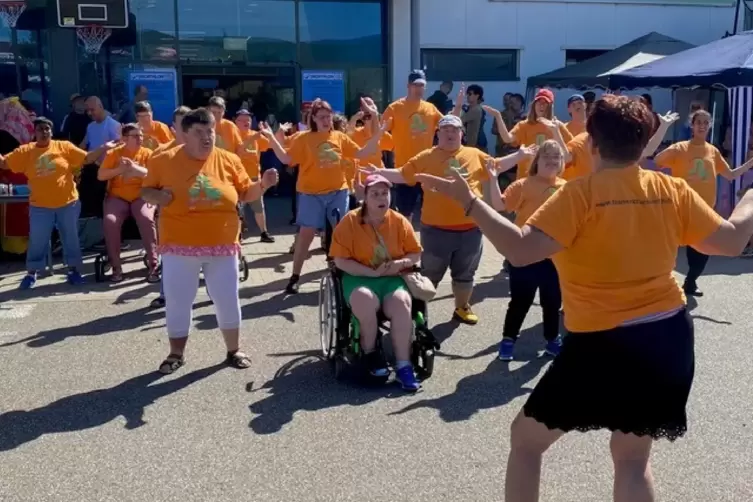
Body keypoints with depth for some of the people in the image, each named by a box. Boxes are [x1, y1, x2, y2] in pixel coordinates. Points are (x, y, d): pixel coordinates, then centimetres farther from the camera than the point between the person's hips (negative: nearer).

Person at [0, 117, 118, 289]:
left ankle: (73, 270, 21)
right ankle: (31, 273, 19)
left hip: (68, 203, 0)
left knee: (70, 238, 9)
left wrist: (103, 148, -9)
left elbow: (86, 158, 2)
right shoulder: (26, 151, 2)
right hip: (40, 206, 0)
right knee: (37, 241, 5)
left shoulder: (64, 147, -1)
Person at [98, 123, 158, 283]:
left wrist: (136, 168, -23)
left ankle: (153, 266, -23)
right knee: (110, 221, -27)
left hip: (141, 197, -1)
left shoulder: (147, 153, 4)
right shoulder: (113, 153, 5)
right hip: (117, 197, 1)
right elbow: (101, 176, -1)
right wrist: (120, 170, -15)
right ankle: (116, 267, -15)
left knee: (147, 219, -31)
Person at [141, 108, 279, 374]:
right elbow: (145, 191, 4)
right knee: (177, 302, 7)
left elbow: (245, 194, 8)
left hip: (222, 246, 1)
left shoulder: (229, 160, 0)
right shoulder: (165, 160, -4)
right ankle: (176, 354, 27)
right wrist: (158, 196, -18)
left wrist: (263, 184, -10)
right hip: (180, 247, -1)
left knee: (227, 300, 9)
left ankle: (233, 350, 28)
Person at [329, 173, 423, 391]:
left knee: (401, 302, -31)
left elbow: (415, 254, 10)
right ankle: (370, 352, -10)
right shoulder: (350, 221, -6)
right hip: (359, 277, -2)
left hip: (393, 278, 2)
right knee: (366, 300, -36)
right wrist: (373, 272, -18)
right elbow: (341, 261, -10)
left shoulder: (399, 221, 3)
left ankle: (403, 365, -24)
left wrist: (401, 263, -12)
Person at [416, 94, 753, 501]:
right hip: (671, 336, 6)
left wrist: (468, 200, -18)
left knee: (526, 438, 14)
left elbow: (521, 250, -24)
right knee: (632, 458, 24)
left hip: (605, 344, -6)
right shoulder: (674, 190, 1)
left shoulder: (582, 193, -14)